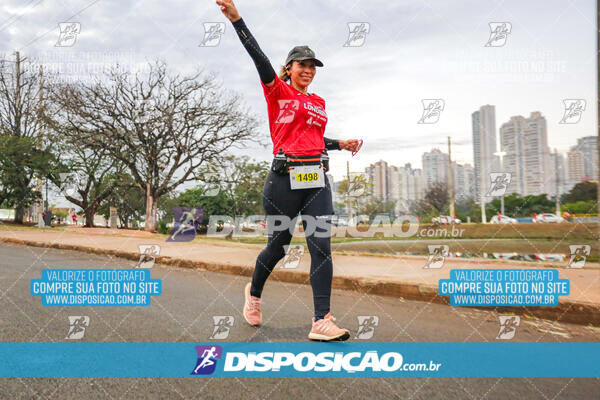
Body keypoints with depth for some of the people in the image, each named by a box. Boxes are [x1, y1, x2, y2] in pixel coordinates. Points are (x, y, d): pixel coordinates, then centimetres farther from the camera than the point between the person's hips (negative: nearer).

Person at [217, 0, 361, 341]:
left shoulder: (319, 102, 22)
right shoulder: (277, 91, 6)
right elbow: (259, 57, -7)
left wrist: (340, 144, 17)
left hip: (317, 179, 5)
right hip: (284, 179, -4)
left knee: (321, 246, -9)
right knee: (278, 247, 5)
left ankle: (322, 322, -9)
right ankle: (254, 293, 35)